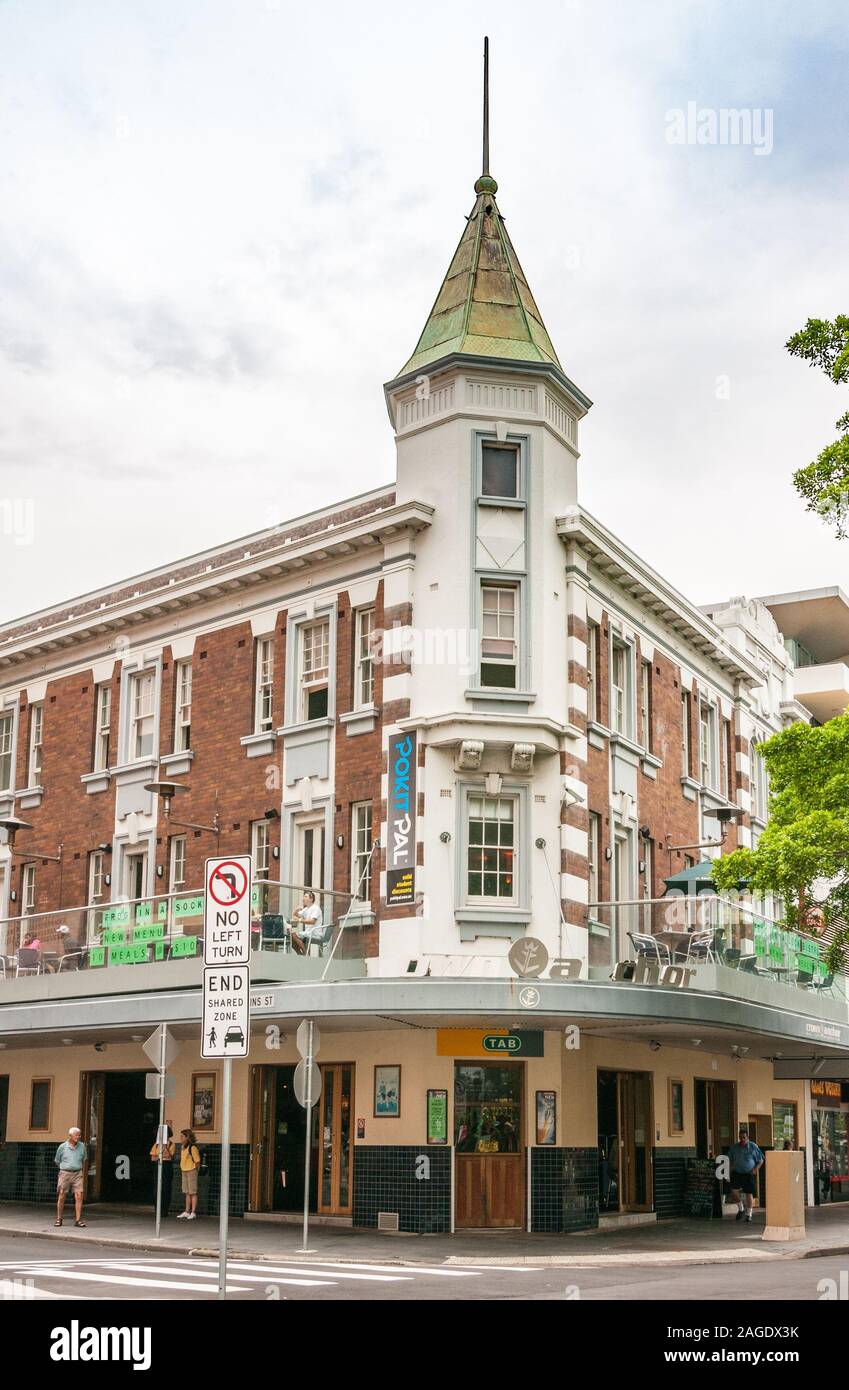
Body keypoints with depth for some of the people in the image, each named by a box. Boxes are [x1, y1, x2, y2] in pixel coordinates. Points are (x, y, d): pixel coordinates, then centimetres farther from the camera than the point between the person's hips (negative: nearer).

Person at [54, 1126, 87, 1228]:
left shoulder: (82, 1146, 4)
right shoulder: (62, 1147, -2)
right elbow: (57, 1161, 13)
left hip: (77, 1174, 1)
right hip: (65, 1173, -1)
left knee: (79, 1196, -9)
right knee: (61, 1197, 2)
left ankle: (78, 1220, -7)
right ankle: (59, 1219, 17)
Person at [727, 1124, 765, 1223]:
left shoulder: (753, 1147, -6)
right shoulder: (734, 1147, 3)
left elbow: (761, 1160, 1)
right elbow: (730, 1159, 18)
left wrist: (756, 1169, -12)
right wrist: (731, 1167, 2)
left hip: (749, 1174, -3)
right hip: (737, 1173, 3)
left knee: (749, 1194, -1)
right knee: (734, 1191, -9)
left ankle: (748, 1214, 14)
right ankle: (741, 1209, 14)